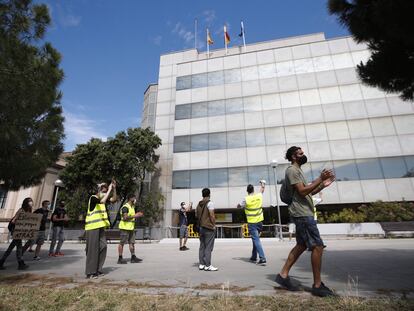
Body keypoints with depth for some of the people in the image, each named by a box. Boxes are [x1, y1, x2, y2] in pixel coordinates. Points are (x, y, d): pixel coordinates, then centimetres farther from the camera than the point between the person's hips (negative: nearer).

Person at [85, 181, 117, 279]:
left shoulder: (102, 198, 13)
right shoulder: (93, 198, -11)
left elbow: (113, 199, 11)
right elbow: (102, 201, -30)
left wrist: (114, 188, 0)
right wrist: (109, 190, -23)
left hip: (100, 227, 8)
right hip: (93, 227, -8)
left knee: (103, 247, 6)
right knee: (93, 249, -4)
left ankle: (97, 269, 17)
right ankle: (90, 272, 6)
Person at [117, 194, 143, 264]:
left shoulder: (132, 207, 16)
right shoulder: (125, 207, -15)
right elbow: (125, 217, -24)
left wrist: (137, 215, 10)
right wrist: (134, 216, -19)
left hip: (131, 227, 9)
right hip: (125, 227, -9)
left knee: (132, 242, 9)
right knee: (122, 243, 1)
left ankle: (133, 257, 15)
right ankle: (120, 258, 9)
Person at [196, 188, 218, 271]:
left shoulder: (199, 204, 10)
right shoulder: (209, 203, -12)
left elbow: (196, 215, 13)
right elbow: (212, 215, -16)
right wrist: (214, 225, -8)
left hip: (201, 227, 7)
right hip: (209, 228, -7)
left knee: (202, 246, 12)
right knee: (208, 247, -2)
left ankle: (201, 264, 16)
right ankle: (208, 265, 1)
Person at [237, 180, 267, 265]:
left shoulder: (246, 199, -13)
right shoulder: (259, 196, -2)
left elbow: (239, 207, 3)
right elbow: (262, 189, 20)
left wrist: (239, 205, 25)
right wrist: (263, 183, 39)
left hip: (252, 223, -5)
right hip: (259, 221, 5)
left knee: (256, 240, -4)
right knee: (256, 239, 17)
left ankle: (262, 259, -11)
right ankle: (254, 257, 28)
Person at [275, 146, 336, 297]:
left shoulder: (298, 171, 22)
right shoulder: (292, 170, -10)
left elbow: (307, 192, 23)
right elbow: (302, 191, -19)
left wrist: (322, 185, 12)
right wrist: (320, 179, -18)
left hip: (304, 213, 10)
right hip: (302, 213, -10)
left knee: (301, 245, 12)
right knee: (317, 246, -6)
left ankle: (283, 275, 17)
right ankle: (317, 285, 5)